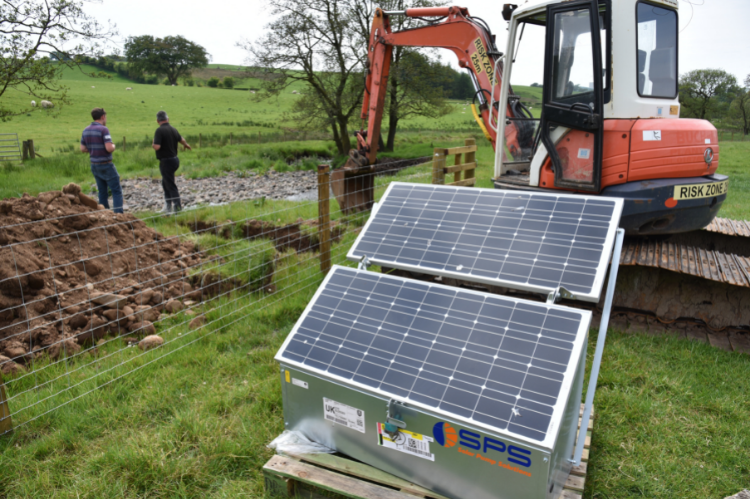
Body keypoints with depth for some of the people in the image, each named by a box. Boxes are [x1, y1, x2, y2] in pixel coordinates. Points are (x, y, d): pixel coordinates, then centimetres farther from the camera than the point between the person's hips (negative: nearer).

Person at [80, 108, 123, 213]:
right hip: (106, 165, -7)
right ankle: (118, 214, -9)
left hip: (94, 165, 7)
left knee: (102, 192, 14)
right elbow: (109, 148, -23)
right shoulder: (103, 129, -15)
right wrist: (113, 146, -2)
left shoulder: (86, 130, 7)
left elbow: (83, 149, 9)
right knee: (116, 191, -2)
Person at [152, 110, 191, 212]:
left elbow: (157, 147, -25)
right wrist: (187, 145, 46)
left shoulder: (160, 130, -17)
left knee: (171, 185, -2)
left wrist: (153, 144, -1)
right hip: (174, 159, 8)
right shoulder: (173, 129, 6)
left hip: (166, 161, -8)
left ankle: (178, 207, -1)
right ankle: (168, 206, 25)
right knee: (165, 183, 20)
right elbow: (181, 140, 25)